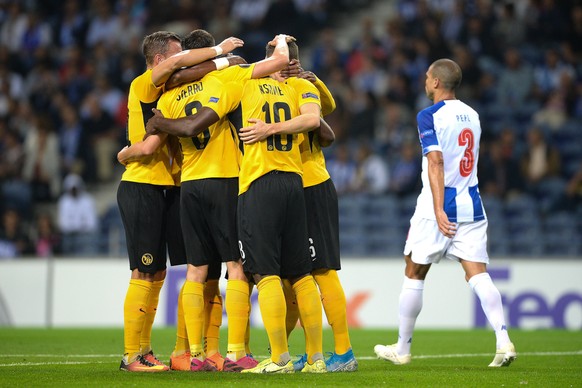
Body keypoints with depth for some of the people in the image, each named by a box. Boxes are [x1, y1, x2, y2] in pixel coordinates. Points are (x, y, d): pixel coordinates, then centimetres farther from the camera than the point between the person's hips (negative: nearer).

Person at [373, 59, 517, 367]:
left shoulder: (429, 116, -9)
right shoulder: (472, 115, 13)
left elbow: (436, 162, -20)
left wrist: (439, 209, -25)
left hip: (439, 209, -5)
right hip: (472, 208, 5)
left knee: (414, 275, 9)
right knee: (478, 275, -2)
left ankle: (402, 348, 18)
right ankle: (503, 341, -21)